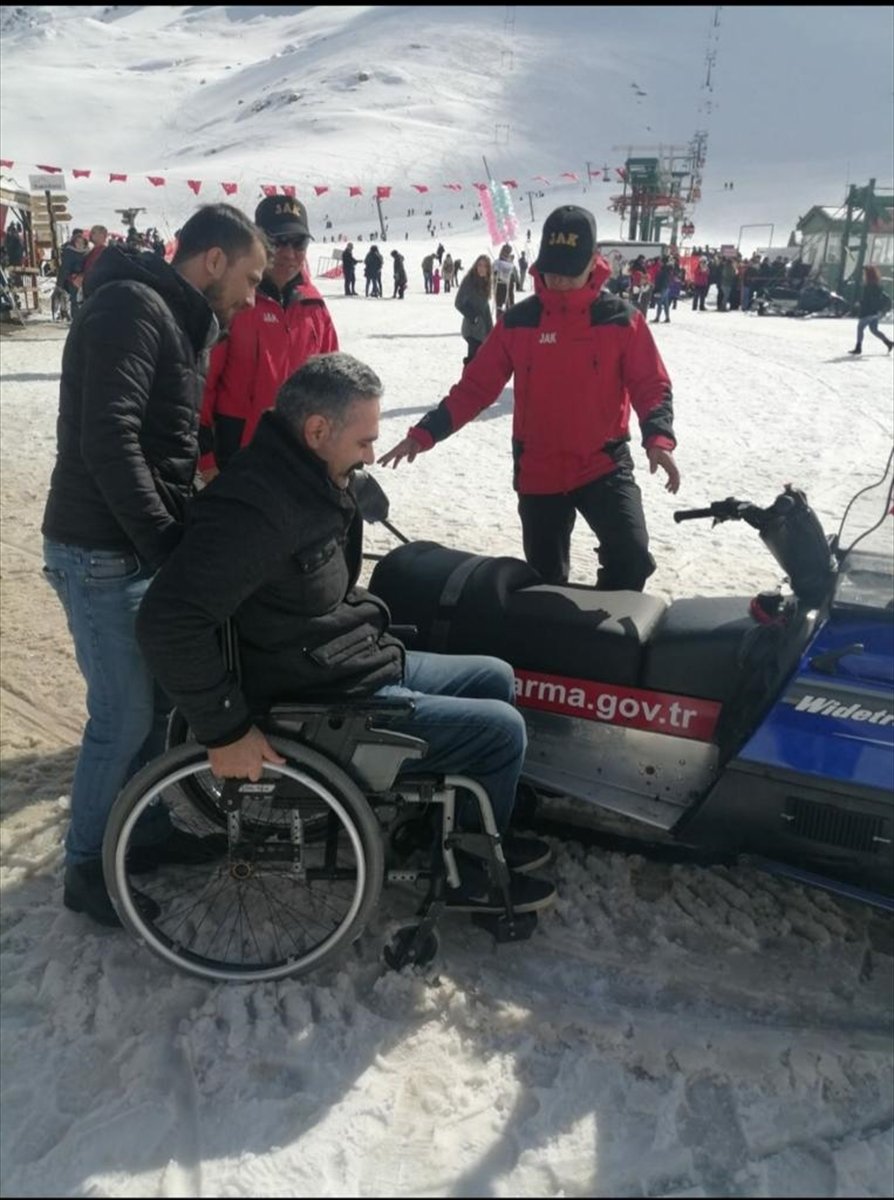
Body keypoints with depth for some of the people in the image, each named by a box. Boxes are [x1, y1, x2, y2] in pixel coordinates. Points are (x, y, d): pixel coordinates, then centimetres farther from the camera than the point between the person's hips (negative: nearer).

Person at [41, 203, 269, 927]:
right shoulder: (132, 307, -15)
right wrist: (168, 547, -22)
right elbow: (108, 441, -25)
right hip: (103, 553, -9)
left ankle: (146, 829, 34)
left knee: (158, 697, 16)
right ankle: (88, 867, 17)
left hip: (144, 545, 9)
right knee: (125, 715, -1)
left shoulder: (182, 322, 16)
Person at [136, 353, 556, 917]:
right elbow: (168, 621, -33)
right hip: (328, 708, -10)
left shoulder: (316, 479, 4)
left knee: (496, 678, 16)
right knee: (501, 730, -9)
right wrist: (226, 729, -27)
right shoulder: (258, 506, -28)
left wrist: (369, 629, 14)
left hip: (365, 664, 10)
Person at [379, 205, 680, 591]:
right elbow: (475, 386, 1)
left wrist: (658, 437, -23)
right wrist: (425, 432, -8)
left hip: (605, 466, -2)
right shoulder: (518, 321, 0)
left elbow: (652, 386, -4)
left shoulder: (621, 319, -4)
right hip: (538, 473, 2)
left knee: (632, 557, -20)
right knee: (545, 579, 12)